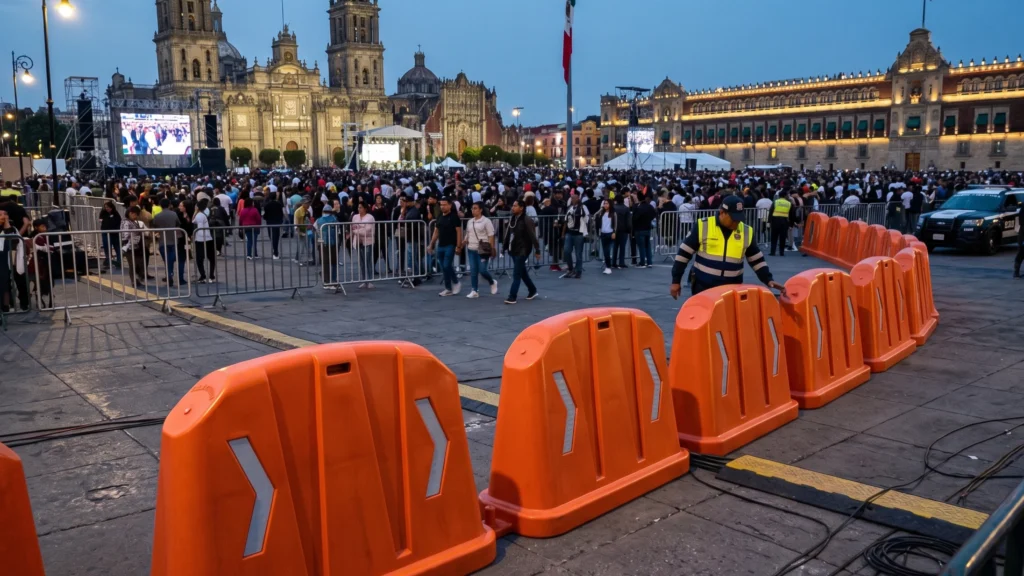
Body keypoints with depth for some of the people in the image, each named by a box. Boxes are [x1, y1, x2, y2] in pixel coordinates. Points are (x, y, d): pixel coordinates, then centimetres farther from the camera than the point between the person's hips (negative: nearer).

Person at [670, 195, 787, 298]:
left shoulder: (746, 232, 2)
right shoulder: (703, 226, -7)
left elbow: (757, 260, 11)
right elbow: (684, 253, -2)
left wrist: (768, 280, -1)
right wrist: (676, 280, -2)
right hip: (703, 286, -3)